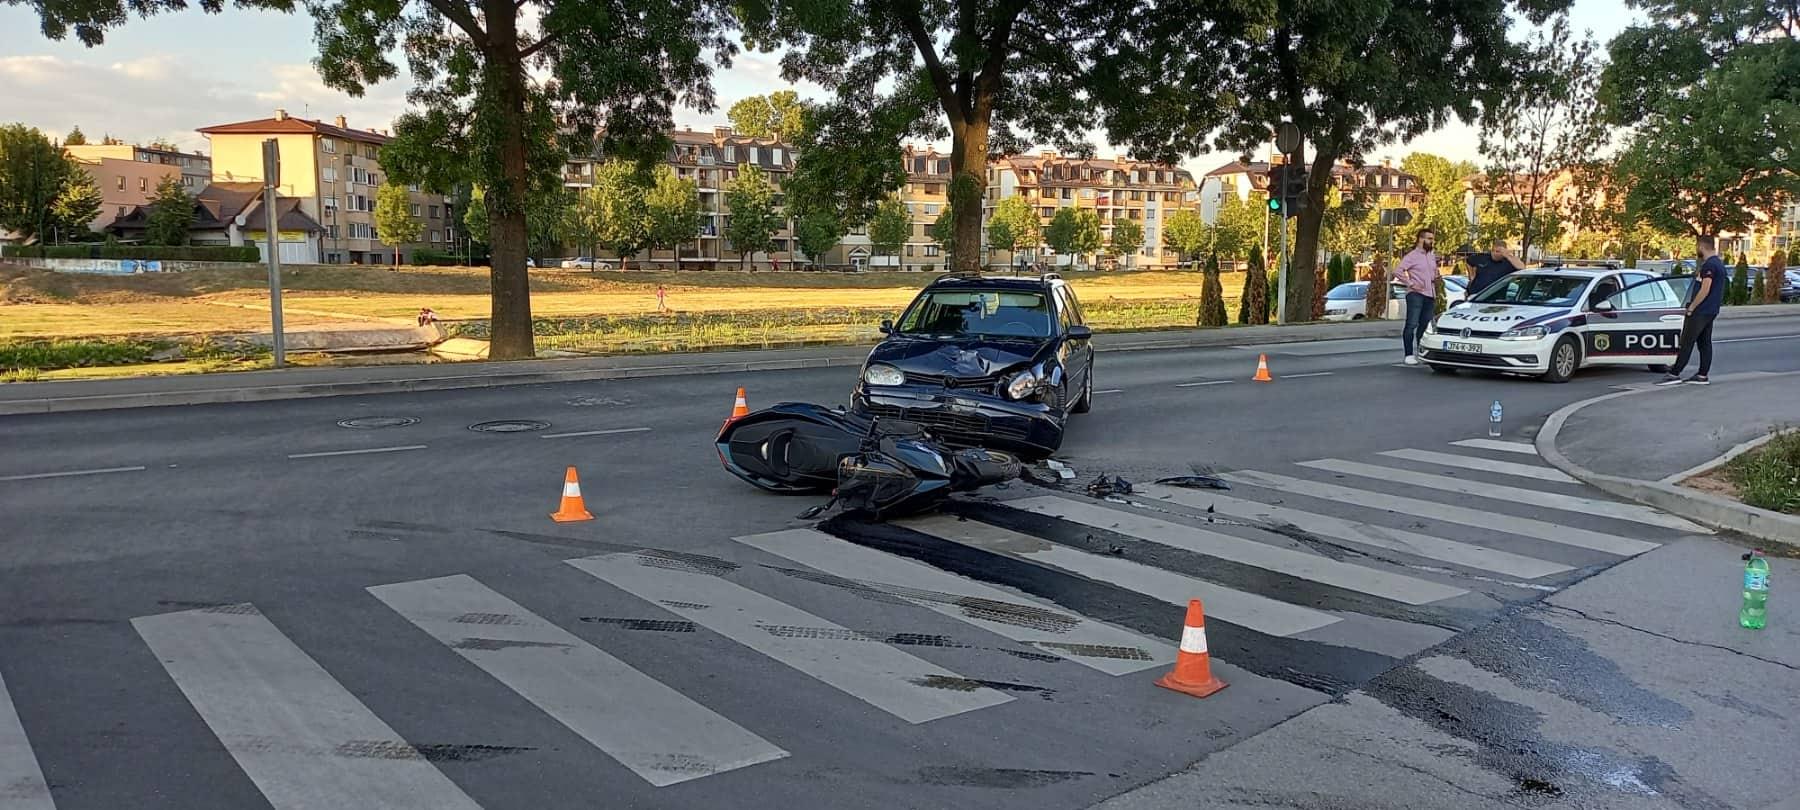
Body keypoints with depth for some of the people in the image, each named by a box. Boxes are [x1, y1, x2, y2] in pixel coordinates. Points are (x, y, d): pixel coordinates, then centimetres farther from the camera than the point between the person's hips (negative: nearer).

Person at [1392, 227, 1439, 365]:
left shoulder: (1432, 256, 18)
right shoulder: (1412, 256, -5)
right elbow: (1397, 271, -14)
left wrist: (1436, 278, 9)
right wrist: (1411, 284, -15)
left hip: (1429, 296, 7)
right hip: (1416, 295, -7)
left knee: (1424, 326, 8)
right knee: (1412, 325, -9)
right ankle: (1409, 355, -10)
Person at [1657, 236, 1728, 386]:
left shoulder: (1709, 265, -17)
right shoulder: (1719, 263, 15)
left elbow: (1705, 290, -22)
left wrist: (1691, 307, -16)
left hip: (1700, 311, -10)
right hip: (1712, 311, 10)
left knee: (1686, 342, -8)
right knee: (1705, 342, 10)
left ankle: (1674, 374, -7)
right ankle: (1702, 376, 11)